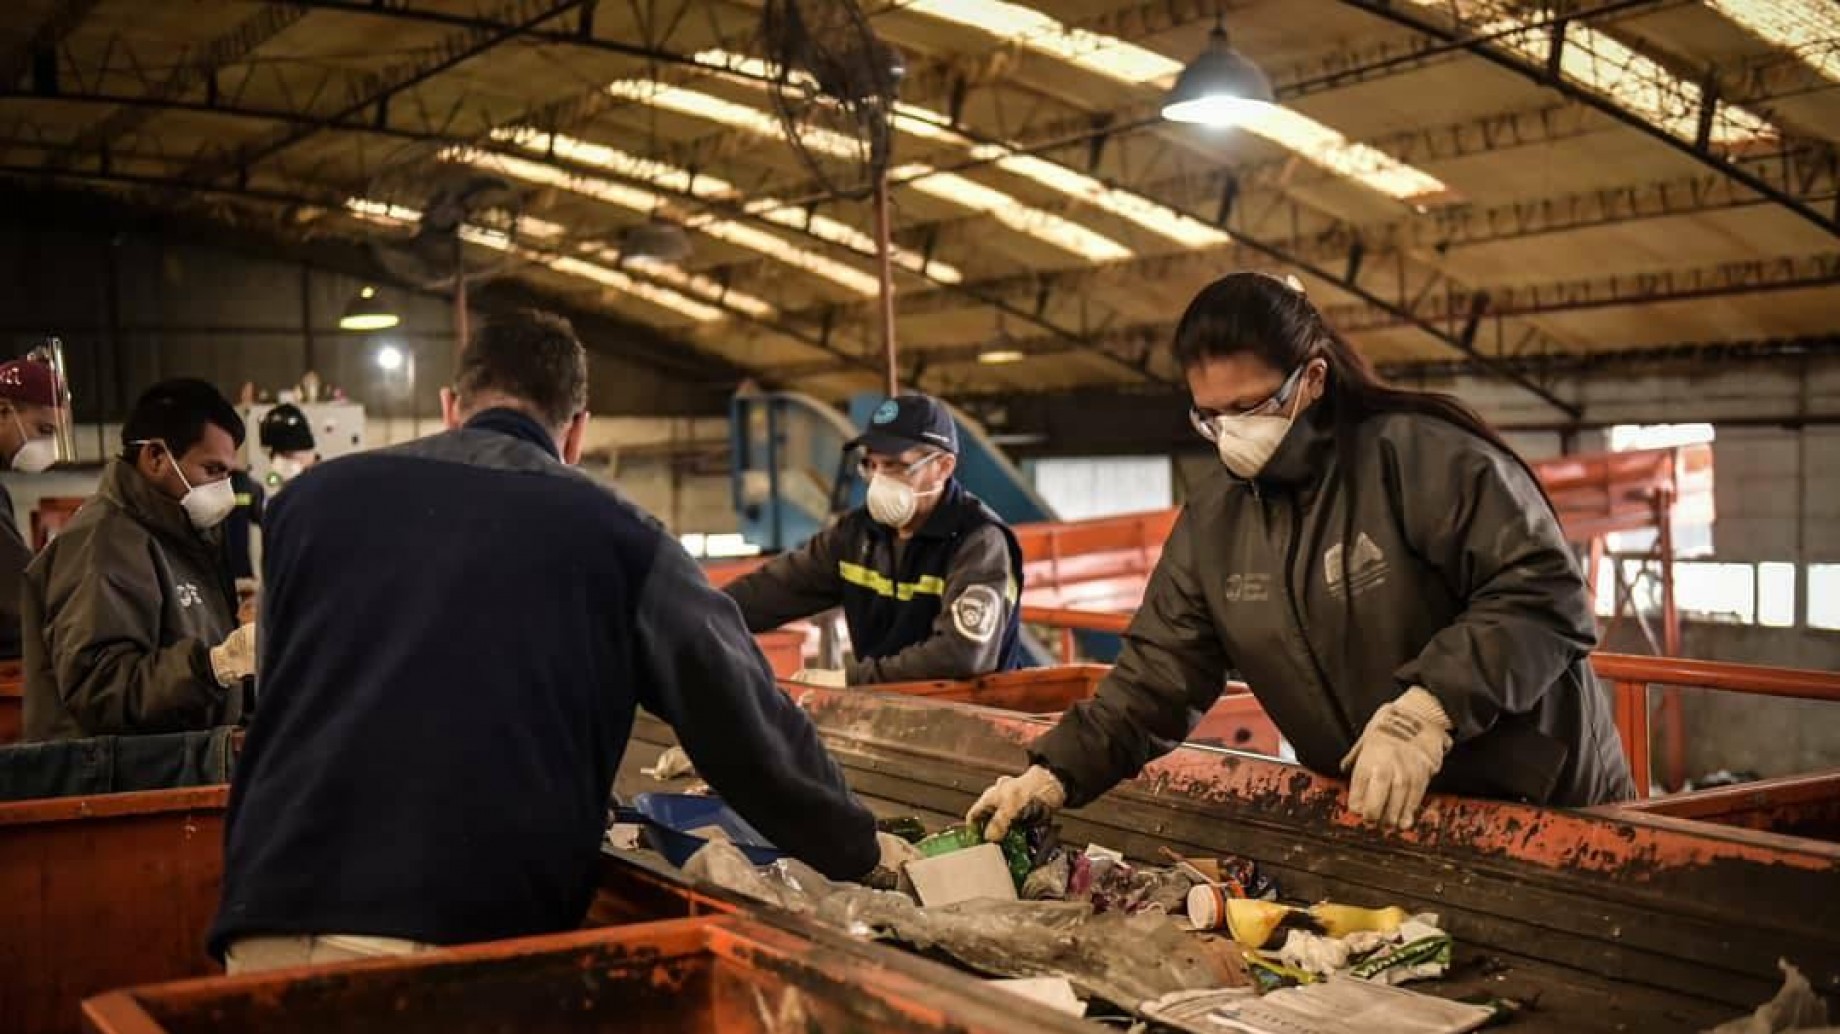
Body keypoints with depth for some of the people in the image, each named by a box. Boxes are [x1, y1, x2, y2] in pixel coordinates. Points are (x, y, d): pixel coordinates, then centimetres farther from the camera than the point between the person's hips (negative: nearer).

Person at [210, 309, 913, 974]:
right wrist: (858, 849, 22)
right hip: (479, 933, -3)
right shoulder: (615, 534, 4)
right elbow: (745, 721, 6)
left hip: (282, 917, 3)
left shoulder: (314, 496, 14)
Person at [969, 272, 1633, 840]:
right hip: (1372, 821, 5)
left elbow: (1547, 593, -21)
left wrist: (1427, 710, -32)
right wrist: (1055, 775, -9)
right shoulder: (1210, 523, 3)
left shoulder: (1424, 456, -16)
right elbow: (1155, 678, 4)